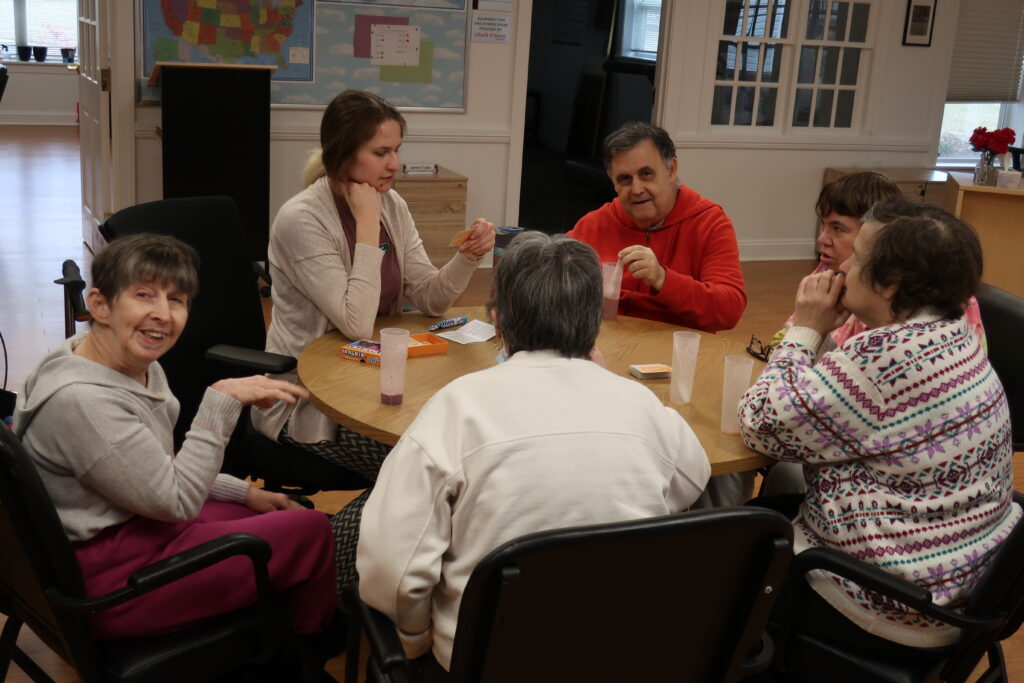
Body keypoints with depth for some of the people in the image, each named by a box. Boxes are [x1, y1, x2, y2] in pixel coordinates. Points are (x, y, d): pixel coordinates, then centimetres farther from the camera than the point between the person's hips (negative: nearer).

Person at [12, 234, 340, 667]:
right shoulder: (80, 399, -29)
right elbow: (177, 499, -24)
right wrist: (223, 400, -25)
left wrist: (245, 492, 9)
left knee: (290, 511, 18)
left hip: (137, 523, 10)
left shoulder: (139, 365, 0)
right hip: (108, 581, -10)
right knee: (311, 533, -5)